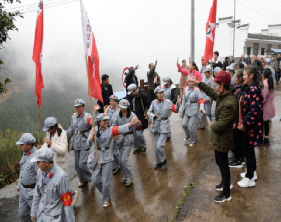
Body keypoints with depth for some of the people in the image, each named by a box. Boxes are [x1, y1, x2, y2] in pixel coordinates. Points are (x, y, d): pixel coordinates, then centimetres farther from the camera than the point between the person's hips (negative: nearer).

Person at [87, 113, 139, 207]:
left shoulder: (110, 129, -9)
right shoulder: (94, 129, -1)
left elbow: (120, 129, -29)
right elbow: (89, 143, -6)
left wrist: (130, 124, -46)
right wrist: (92, 135, -26)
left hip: (107, 158, -3)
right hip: (97, 156, 3)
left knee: (105, 181, 3)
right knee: (95, 179, 10)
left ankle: (105, 199, 28)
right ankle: (104, 192, 41)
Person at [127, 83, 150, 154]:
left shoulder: (142, 95, -16)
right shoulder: (131, 96, 6)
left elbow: (149, 104, -13)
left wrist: (146, 114, -11)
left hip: (141, 118, -7)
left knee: (139, 134, -7)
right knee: (134, 134, 10)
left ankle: (143, 146, 20)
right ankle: (137, 148, 29)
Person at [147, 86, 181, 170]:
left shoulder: (168, 102, -3)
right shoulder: (154, 102, 2)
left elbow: (175, 110, -9)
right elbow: (149, 112, 8)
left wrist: (178, 103, -27)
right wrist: (153, 115, -12)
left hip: (164, 126, -3)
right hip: (156, 126, 4)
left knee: (159, 146, -13)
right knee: (156, 147, 11)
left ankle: (163, 161, 13)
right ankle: (158, 162, 32)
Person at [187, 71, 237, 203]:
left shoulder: (228, 104, -32)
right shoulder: (222, 96, -3)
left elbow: (220, 126, -31)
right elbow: (211, 92, 19)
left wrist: (212, 124, -10)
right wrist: (198, 83, 18)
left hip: (222, 141, -9)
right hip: (218, 139, 9)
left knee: (223, 165, 8)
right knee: (220, 162, 26)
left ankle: (226, 194, 28)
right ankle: (226, 183, 49)